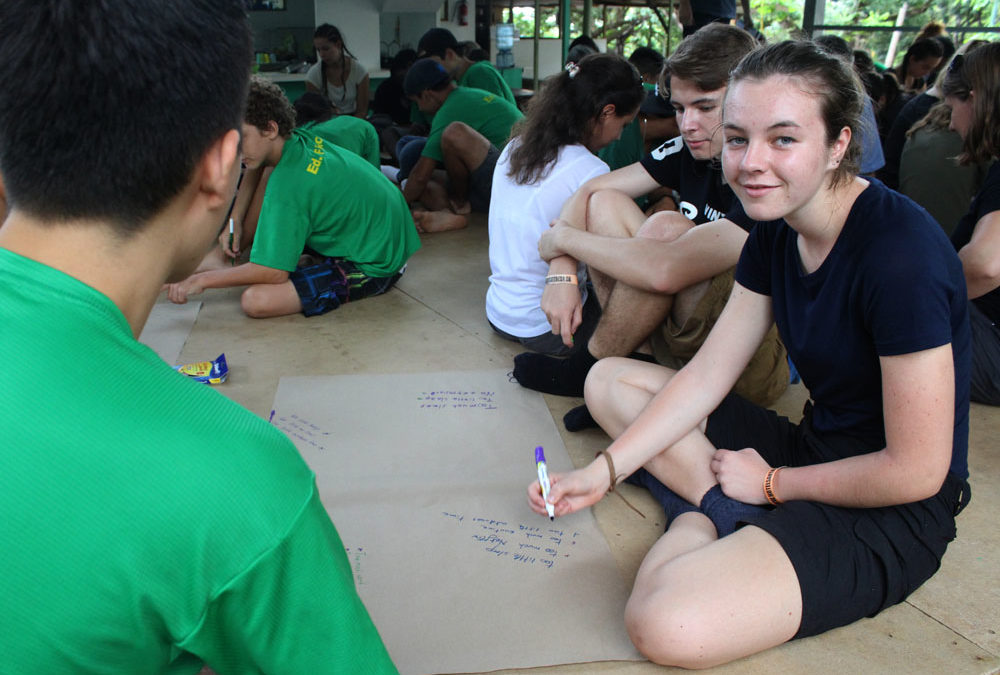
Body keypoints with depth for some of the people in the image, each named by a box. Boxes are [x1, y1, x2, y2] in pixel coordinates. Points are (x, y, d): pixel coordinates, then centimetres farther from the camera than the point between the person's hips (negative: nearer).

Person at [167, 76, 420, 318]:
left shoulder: (287, 184, -25)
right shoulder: (303, 138, -1)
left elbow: (274, 273, -23)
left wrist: (203, 279, -12)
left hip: (372, 268, -9)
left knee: (256, 300, -24)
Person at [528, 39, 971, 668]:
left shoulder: (901, 254, -25)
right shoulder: (777, 230, -1)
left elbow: (916, 471, -22)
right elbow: (708, 373, 2)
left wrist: (772, 482, -10)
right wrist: (606, 468, -5)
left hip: (891, 515, -8)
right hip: (814, 445, 9)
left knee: (667, 625, -33)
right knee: (610, 380, 7)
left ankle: (703, 510, -6)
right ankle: (723, 509, -7)